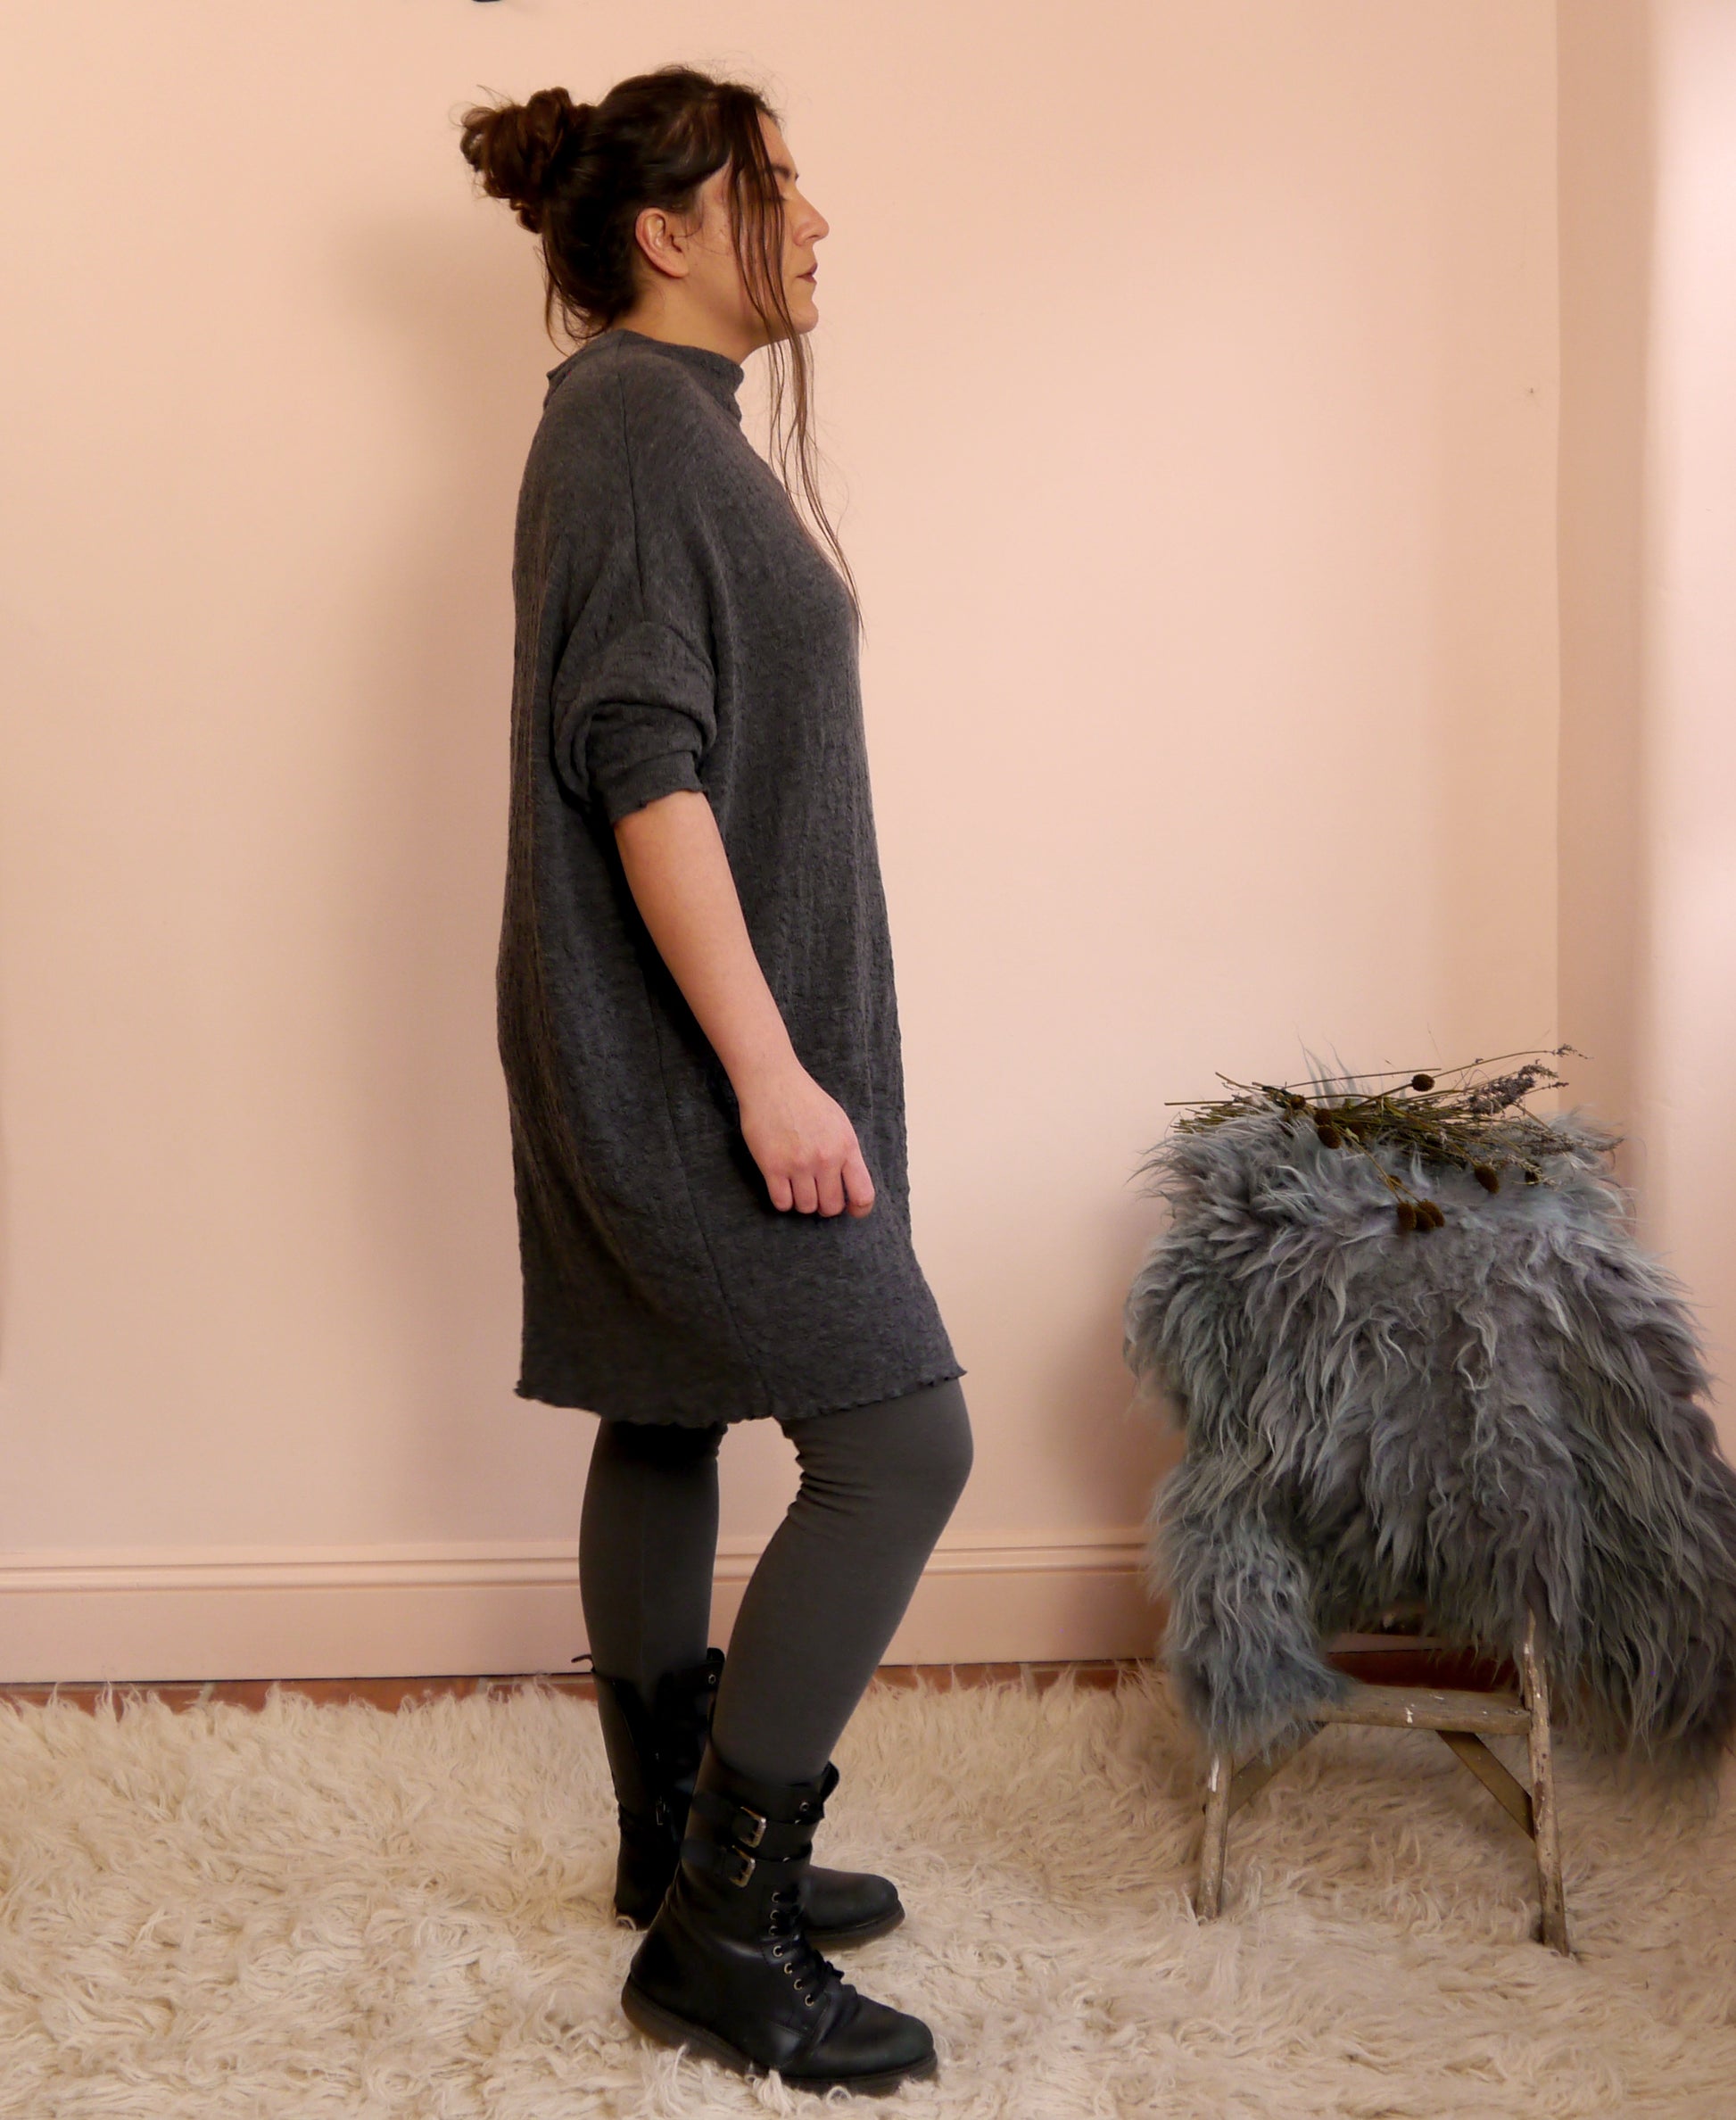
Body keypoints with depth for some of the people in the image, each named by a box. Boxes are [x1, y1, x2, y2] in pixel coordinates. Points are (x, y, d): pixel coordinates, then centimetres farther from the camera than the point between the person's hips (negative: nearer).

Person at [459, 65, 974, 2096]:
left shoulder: (669, 423, 16)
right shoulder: (636, 422, -15)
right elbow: (646, 769, -22)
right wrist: (769, 1071, -23)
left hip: (662, 1057, 10)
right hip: (686, 1043, -10)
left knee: (666, 1429, 15)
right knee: (895, 1435, -8)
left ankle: (684, 1852, 29)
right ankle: (717, 1931, 2)